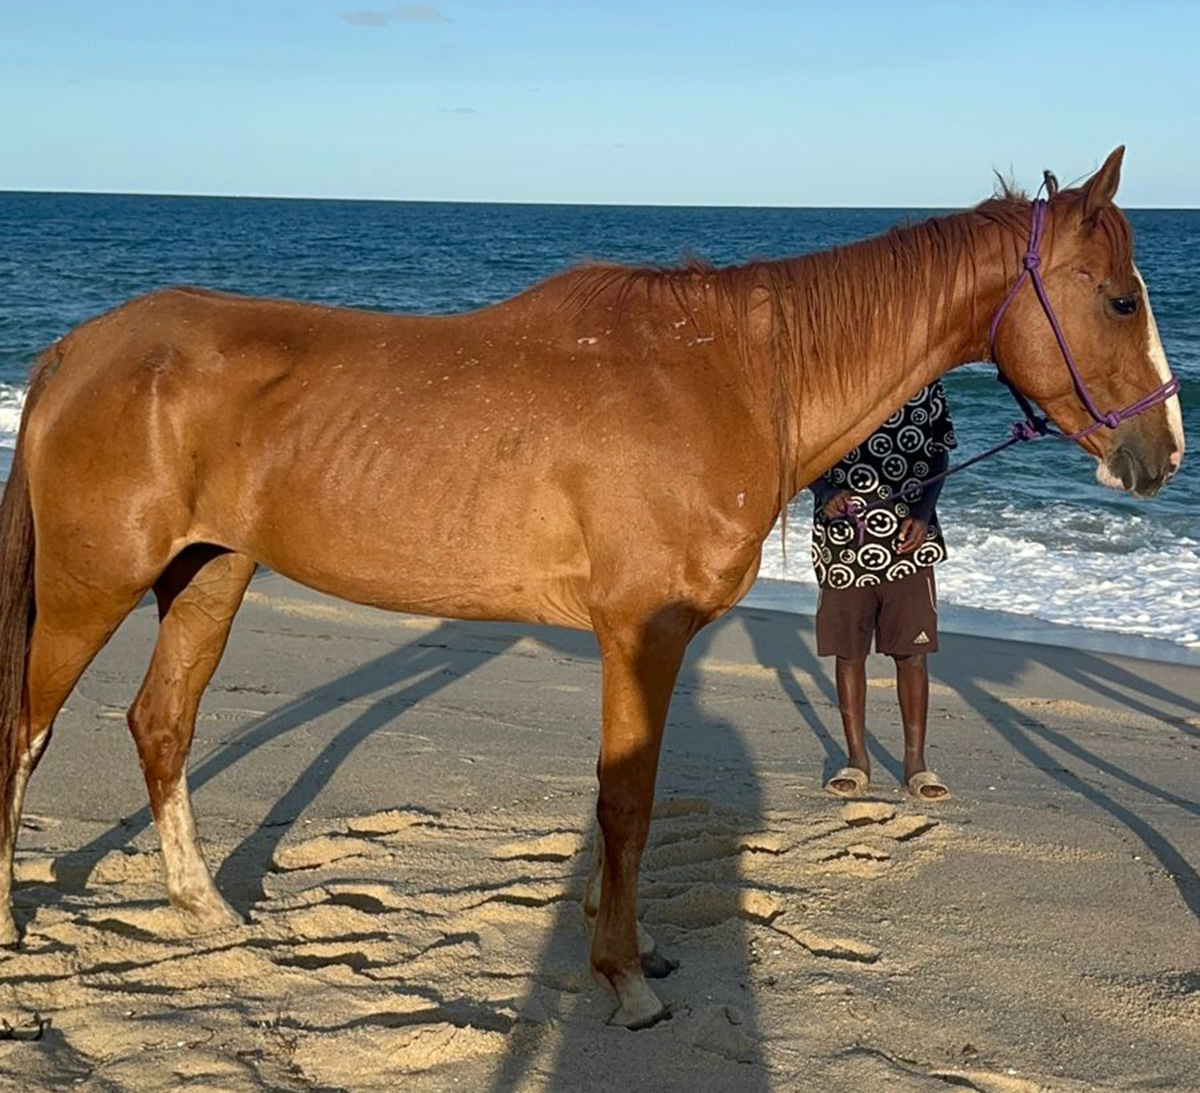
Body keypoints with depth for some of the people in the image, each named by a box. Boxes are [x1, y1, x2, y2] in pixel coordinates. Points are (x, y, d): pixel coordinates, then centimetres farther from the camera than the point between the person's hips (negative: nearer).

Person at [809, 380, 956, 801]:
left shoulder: (924, 385, 2)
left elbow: (939, 454, 10)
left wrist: (923, 514, -5)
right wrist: (827, 493, -17)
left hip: (908, 542, 1)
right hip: (844, 539, 0)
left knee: (912, 652, 3)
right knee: (849, 652, 7)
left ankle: (916, 762, 16)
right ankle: (857, 760, 20)